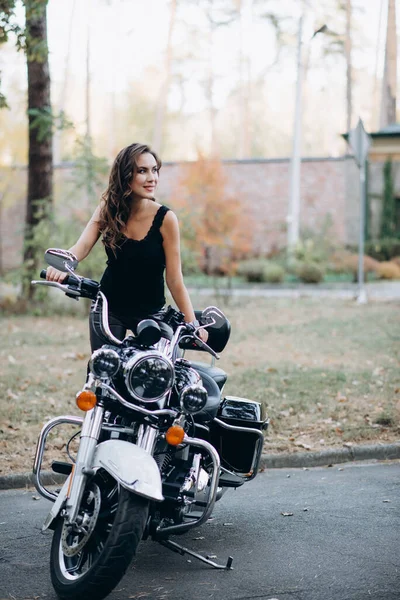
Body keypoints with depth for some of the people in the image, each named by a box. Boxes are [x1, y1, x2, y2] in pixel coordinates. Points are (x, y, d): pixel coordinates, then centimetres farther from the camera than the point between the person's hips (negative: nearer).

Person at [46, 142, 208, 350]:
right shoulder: (108, 209, -6)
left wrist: (192, 323, -22)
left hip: (150, 312, -2)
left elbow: (174, 280, -14)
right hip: (108, 308, 2)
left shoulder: (165, 218, -15)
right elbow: (83, 245, -19)